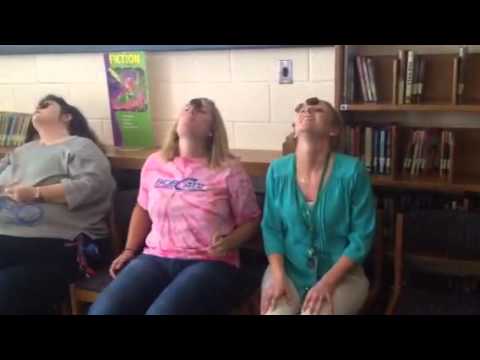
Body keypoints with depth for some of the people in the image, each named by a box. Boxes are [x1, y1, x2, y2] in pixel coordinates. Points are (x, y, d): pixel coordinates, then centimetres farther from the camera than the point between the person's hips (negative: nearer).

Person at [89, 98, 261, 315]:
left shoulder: (229, 169, 0)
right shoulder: (154, 163, 12)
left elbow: (251, 220, 5)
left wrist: (229, 242, -13)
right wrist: (129, 251, 17)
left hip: (209, 264, -3)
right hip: (155, 259, 4)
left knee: (160, 312, -32)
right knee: (101, 310, -20)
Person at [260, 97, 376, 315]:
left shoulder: (352, 171, -12)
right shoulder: (277, 170, -2)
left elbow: (362, 236, -9)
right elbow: (271, 229, 2)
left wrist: (327, 282, -17)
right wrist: (278, 276, -12)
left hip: (341, 274, -2)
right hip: (288, 270, 2)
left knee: (315, 311, -26)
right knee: (274, 311, -21)